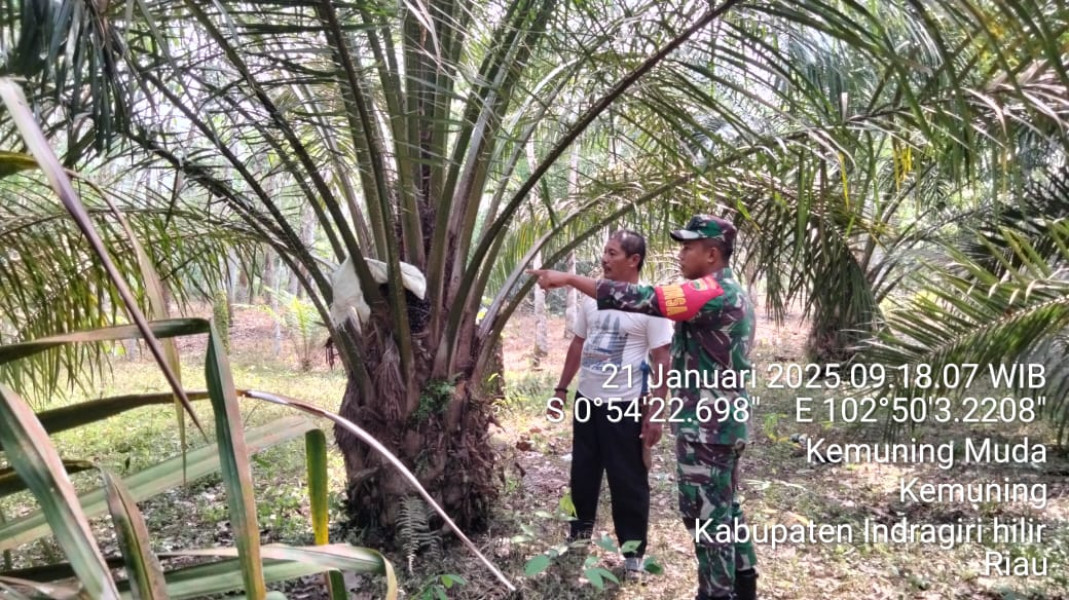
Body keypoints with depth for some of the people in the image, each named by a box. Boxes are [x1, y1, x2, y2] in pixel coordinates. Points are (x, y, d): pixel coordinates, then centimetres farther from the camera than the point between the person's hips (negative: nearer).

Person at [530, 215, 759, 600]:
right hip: (724, 420, 10)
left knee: (705, 513, 2)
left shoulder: (711, 293, -21)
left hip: (706, 426, -10)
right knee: (723, 507, 20)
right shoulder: (731, 293, 12)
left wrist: (569, 279, -26)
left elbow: (640, 300, -29)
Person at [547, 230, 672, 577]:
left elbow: (662, 362, -14)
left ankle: (633, 552, 21)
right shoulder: (592, 298, 5)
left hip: (626, 406, -6)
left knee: (628, 482, 5)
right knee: (582, 473, 18)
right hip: (587, 400, 6)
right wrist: (561, 390, 14)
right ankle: (581, 530, 39)